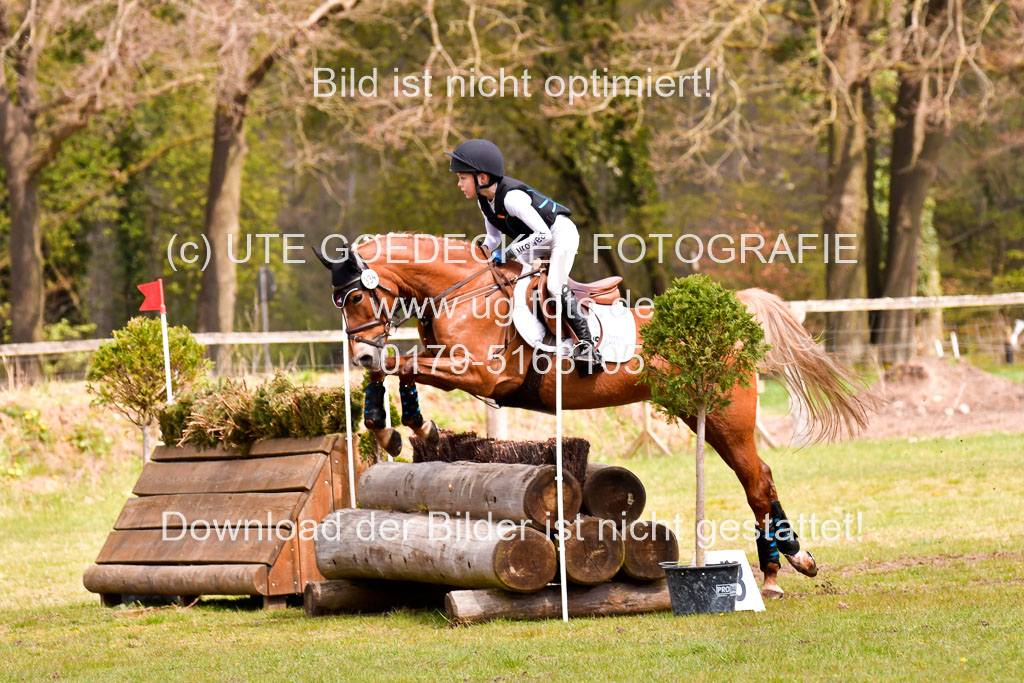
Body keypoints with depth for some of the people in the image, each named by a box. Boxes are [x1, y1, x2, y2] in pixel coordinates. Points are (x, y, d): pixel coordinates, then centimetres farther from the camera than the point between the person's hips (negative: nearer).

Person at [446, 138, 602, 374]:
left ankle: (588, 346, -17)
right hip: (536, 238, 9)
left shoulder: (511, 197, -33)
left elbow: (543, 234, -34)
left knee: (555, 286, -21)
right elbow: (493, 237, 7)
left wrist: (508, 253, -32)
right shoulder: (484, 200, -6)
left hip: (561, 232, -9)